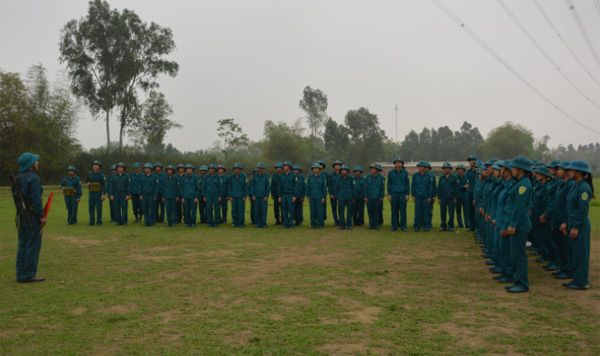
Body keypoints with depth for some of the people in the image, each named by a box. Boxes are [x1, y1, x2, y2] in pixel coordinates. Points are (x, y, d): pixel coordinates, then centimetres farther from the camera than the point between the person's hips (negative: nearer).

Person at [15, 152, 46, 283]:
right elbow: (36, 200, -20)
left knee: (22, 245, 12)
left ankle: (21, 274, 17)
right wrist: (42, 216, -16)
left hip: (21, 215, 9)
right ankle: (29, 275, -1)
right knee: (33, 245, -3)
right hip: (33, 216, -9)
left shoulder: (18, 178, 12)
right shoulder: (34, 178, -15)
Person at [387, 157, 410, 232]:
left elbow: (407, 184, 5)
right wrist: (389, 194, 0)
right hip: (394, 194, 0)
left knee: (403, 210, -1)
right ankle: (394, 225, 8)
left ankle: (403, 226, 5)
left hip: (402, 194, 0)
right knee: (394, 211, 2)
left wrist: (408, 194, -1)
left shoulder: (405, 173, 4)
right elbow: (389, 184, 6)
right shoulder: (391, 173, 5)